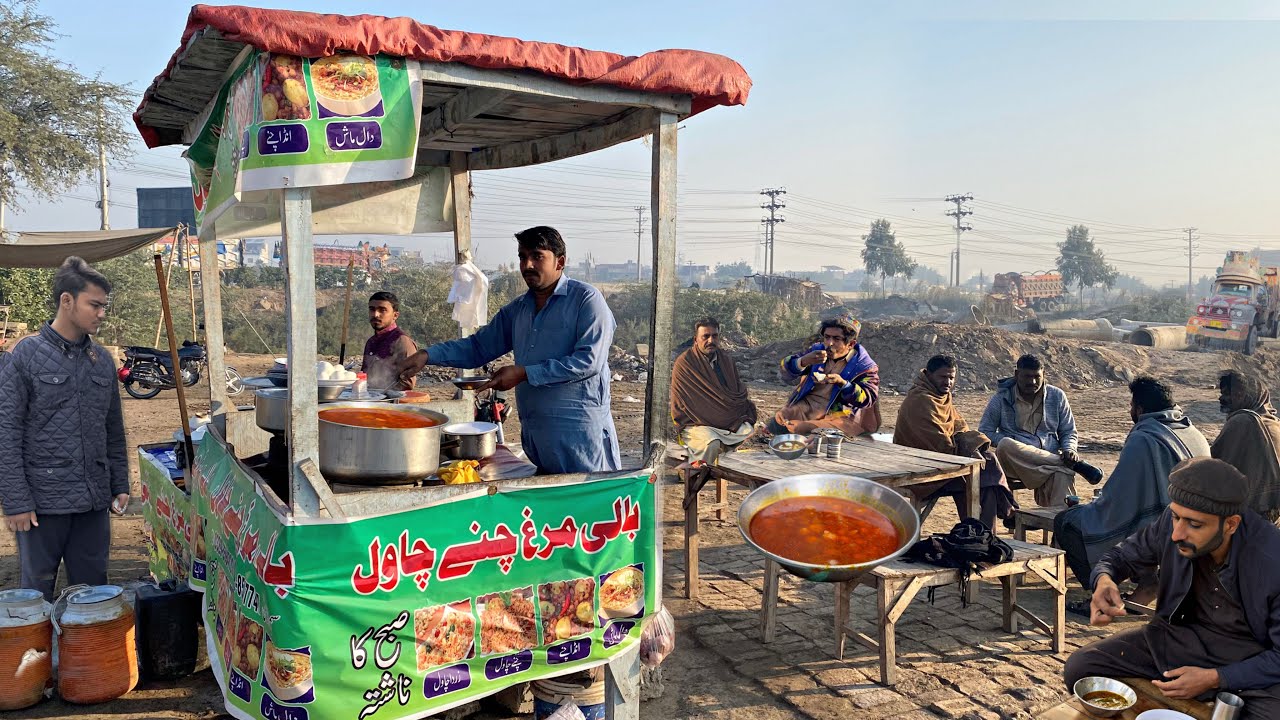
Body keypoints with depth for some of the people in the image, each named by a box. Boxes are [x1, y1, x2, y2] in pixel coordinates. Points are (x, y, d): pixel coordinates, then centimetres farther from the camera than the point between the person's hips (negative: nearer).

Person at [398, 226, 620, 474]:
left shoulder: (586, 299, -6)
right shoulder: (517, 309, 15)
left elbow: (589, 361, -16)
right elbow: (478, 347, 21)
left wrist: (524, 373, -16)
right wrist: (428, 355, 6)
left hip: (579, 432, -6)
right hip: (533, 433, 6)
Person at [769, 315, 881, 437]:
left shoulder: (865, 366, -2)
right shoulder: (817, 350, 8)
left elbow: (867, 399, -13)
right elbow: (784, 375, 3)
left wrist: (842, 382, -29)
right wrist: (803, 361, -20)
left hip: (837, 414, -4)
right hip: (807, 404, 4)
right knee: (777, 423, -24)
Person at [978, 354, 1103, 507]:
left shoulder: (1057, 396, 12)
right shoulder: (1002, 398, 5)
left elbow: (1068, 432, 17)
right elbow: (984, 432, 5)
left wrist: (1070, 451, -6)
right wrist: (1011, 443, -12)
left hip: (1050, 461, 1)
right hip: (1015, 463, -1)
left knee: (1063, 475, -34)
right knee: (1005, 446, -36)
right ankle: (1075, 465, -22)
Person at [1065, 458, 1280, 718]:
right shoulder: (1172, 521, -15)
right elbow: (1122, 555, 3)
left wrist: (1215, 678, -23)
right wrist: (1104, 579, -21)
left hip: (1254, 663, -4)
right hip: (1180, 635, 4)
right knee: (1078, 668, -11)